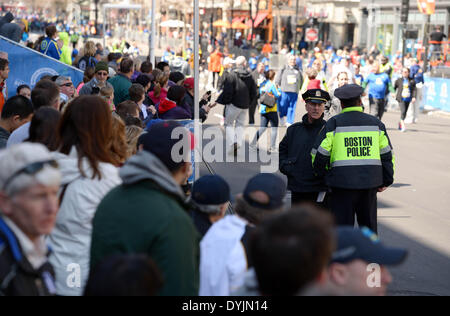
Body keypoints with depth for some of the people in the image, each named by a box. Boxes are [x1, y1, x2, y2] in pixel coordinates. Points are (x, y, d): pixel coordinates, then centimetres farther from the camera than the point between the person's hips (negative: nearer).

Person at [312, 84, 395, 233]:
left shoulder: (334, 123, -2)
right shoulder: (375, 123, 9)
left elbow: (319, 154, -5)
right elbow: (387, 155, 11)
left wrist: (321, 173, 12)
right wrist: (385, 181, 19)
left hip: (342, 182, -3)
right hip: (370, 182, 3)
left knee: (342, 226, 3)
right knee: (369, 225, 15)